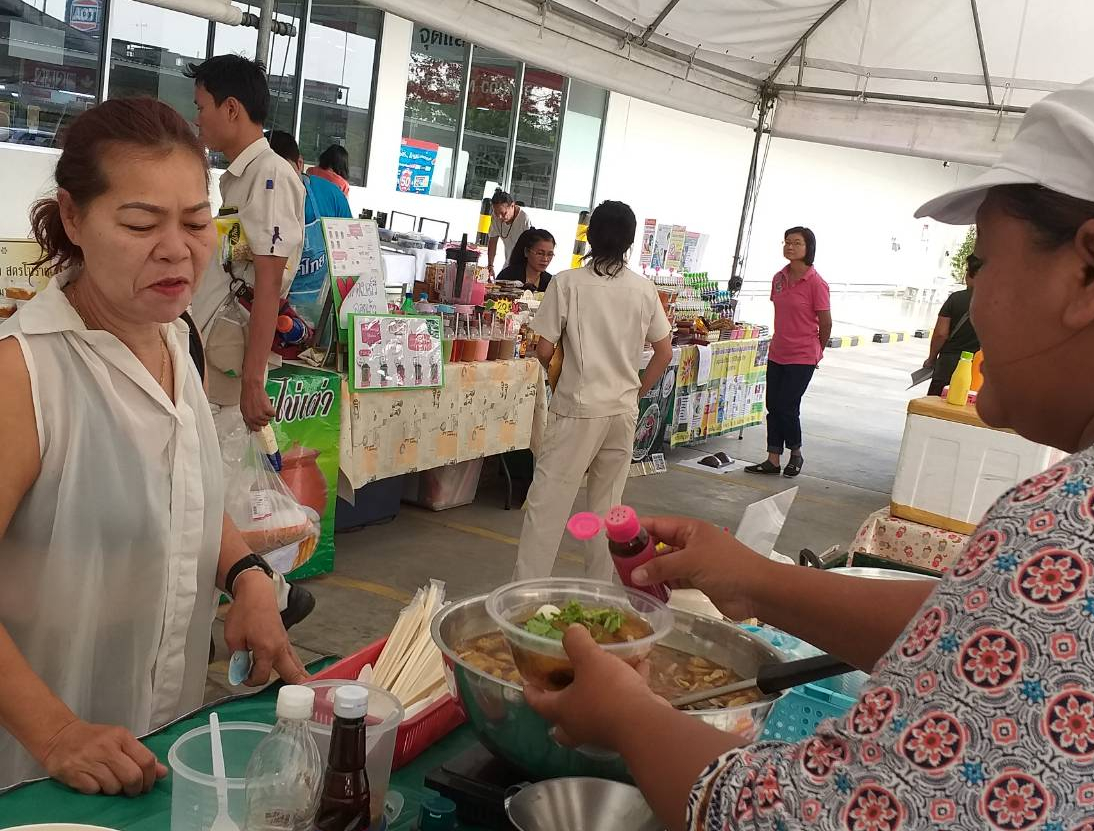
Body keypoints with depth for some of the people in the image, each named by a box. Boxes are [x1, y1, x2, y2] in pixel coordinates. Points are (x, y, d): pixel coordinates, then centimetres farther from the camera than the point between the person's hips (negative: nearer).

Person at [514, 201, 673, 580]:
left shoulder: (567, 283, -8)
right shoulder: (644, 290, 2)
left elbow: (544, 351, -7)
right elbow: (664, 353, 8)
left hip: (577, 408, -4)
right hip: (623, 410, 4)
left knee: (548, 503, 1)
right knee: (608, 503, 15)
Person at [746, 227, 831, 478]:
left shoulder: (816, 283, -14)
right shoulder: (779, 278, 5)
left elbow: (825, 323, -6)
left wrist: (815, 352, 5)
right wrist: (780, 341, 17)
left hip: (802, 358, -6)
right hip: (777, 354, 6)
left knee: (787, 407, -4)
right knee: (773, 406, 7)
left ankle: (796, 454, 20)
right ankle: (773, 460, 16)